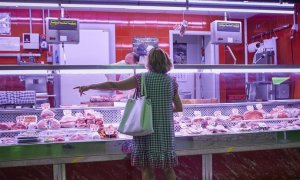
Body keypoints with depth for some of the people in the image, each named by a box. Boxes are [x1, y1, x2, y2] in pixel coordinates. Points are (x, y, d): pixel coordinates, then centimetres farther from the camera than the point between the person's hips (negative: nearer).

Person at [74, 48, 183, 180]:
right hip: (165, 131, 2)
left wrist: (89, 87, -1)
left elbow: (114, 85, -8)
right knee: (168, 169, 13)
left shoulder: (142, 79, -6)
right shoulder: (171, 81, 2)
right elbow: (179, 108, 6)